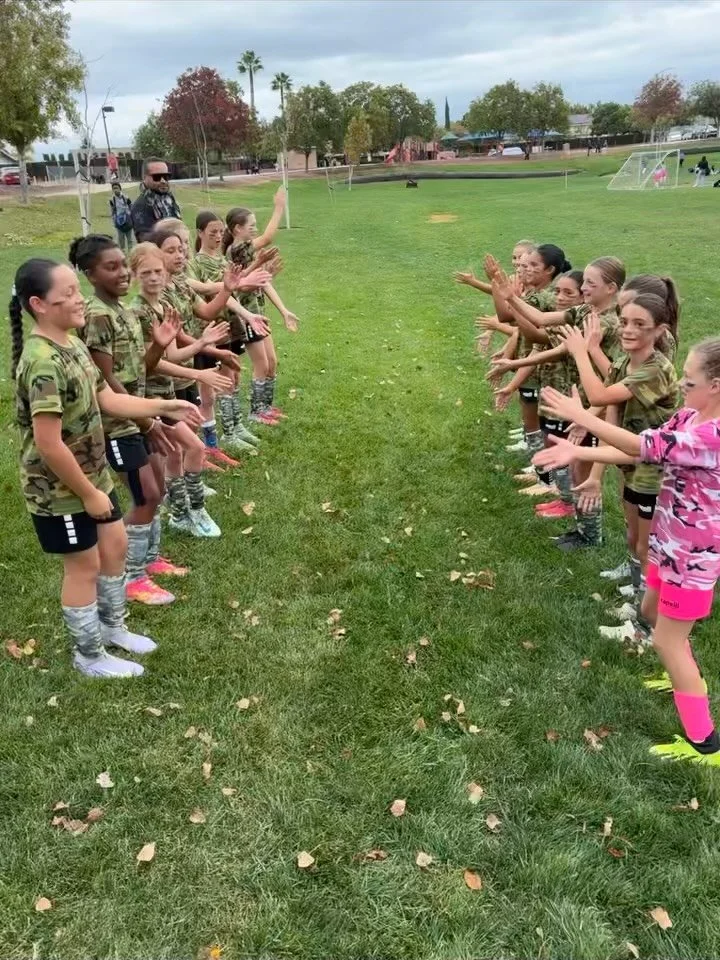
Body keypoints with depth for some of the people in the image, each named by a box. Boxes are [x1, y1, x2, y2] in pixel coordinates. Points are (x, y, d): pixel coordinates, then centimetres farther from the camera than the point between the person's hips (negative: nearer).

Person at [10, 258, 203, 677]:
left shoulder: (73, 344, 2)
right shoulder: (43, 363, -28)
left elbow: (107, 399, 10)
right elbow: (48, 444, -29)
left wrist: (164, 406, 4)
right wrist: (89, 494, -21)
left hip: (93, 475, 9)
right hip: (60, 489, -9)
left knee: (115, 545, 21)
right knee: (84, 565, 7)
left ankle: (112, 627, 43)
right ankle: (91, 656, 29)